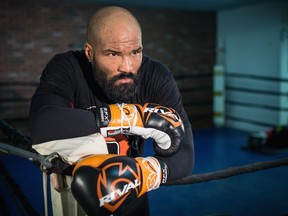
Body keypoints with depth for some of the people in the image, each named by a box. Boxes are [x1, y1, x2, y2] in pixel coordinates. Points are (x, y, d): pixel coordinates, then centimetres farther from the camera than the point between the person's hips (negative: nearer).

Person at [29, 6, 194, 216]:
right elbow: (41, 127, -44)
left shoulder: (157, 77, -22)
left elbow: (184, 154, -27)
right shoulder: (66, 68, -25)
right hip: (74, 195, -1)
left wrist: (138, 174, -48)